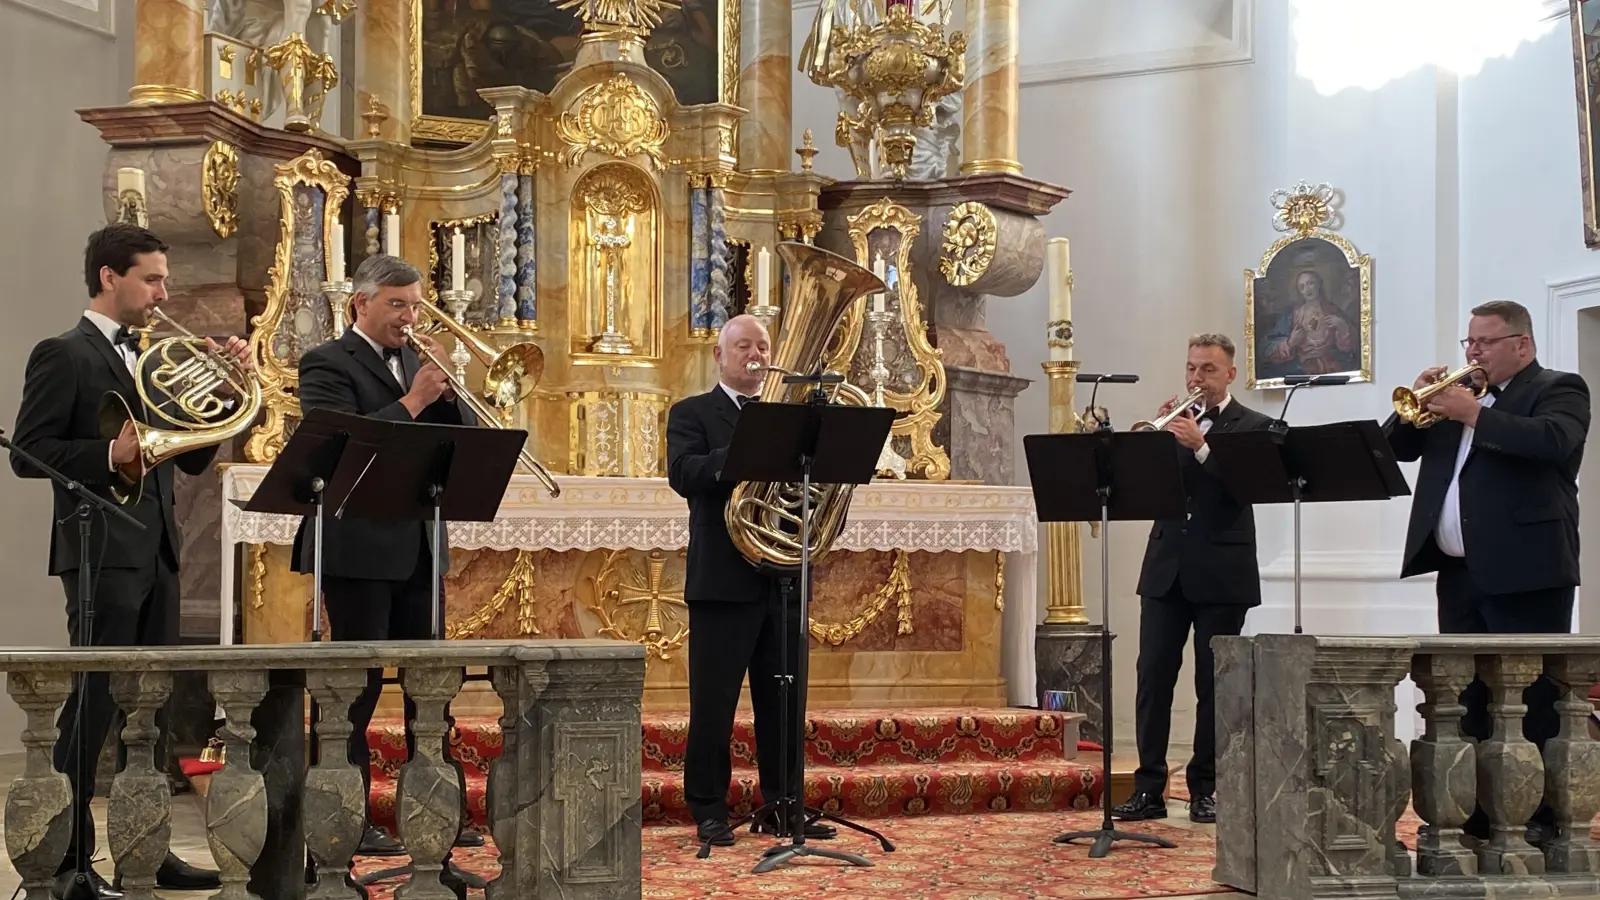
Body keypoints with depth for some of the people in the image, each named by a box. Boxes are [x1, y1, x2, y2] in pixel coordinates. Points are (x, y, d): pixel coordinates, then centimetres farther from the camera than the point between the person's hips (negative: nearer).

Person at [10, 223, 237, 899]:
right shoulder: (63, 355, -5)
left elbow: (194, 459, 14)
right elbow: (28, 454, -12)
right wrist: (111, 454, -23)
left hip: (156, 551, 8)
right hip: (102, 550, -8)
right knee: (94, 704, -4)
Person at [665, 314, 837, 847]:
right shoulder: (691, 413, 4)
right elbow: (683, 474, -14)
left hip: (784, 577, 5)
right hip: (723, 579, -4)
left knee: (784, 702, 9)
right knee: (713, 703, 0)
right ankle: (709, 812, 9)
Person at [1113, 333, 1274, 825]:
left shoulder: (1253, 427, 2)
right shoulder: (1174, 421, 13)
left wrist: (1200, 446, -22)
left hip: (1222, 573, -3)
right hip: (1167, 568, 3)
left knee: (1213, 685, 4)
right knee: (1152, 678, -1)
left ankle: (1204, 788, 13)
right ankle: (1149, 788, 3)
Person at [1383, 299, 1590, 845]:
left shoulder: (1559, 390, 0)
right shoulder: (1456, 394, 19)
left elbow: (1554, 441, -22)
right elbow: (1397, 447, 15)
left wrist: (1473, 414, -20)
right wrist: (1417, 402, -2)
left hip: (1525, 571, -7)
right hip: (1459, 572, 7)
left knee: (1534, 700, -3)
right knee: (1468, 698, 11)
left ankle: (1544, 818, 3)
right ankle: (1477, 815, 19)